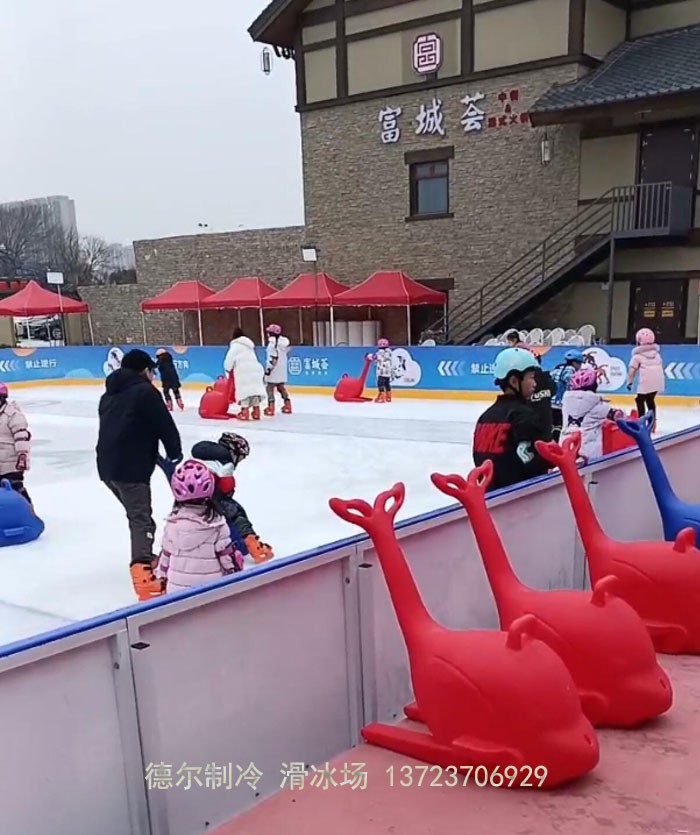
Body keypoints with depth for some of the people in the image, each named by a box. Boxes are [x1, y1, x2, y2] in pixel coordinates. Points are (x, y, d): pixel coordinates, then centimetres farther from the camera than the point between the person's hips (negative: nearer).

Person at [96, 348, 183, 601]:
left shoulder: (109, 394, 21)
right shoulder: (145, 391, -4)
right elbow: (165, 426, -8)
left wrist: (151, 451, 24)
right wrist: (175, 453, 8)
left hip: (107, 465, 8)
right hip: (131, 466, -8)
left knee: (137, 514, 23)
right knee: (141, 518, -13)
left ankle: (145, 558, 34)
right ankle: (142, 570, -29)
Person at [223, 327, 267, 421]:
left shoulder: (236, 345, 3)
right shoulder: (249, 345, 27)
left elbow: (230, 358, -3)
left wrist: (228, 369, 14)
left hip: (244, 371, -7)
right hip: (255, 369, 7)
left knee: (244, 390, -8)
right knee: (254, 389, 8)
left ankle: (245, 412, -13)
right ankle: (256, 412, 7)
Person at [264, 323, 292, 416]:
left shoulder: (272, 342, -16)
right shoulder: (284, 341, 9)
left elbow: (273, 358, -20)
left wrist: (268, 368, -17)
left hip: (274, 370, -8)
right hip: (282, 370, 8)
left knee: (270, 387, -4)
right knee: (281, 387, 17)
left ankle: (271, 408, -9)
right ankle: (287, 406, 16)